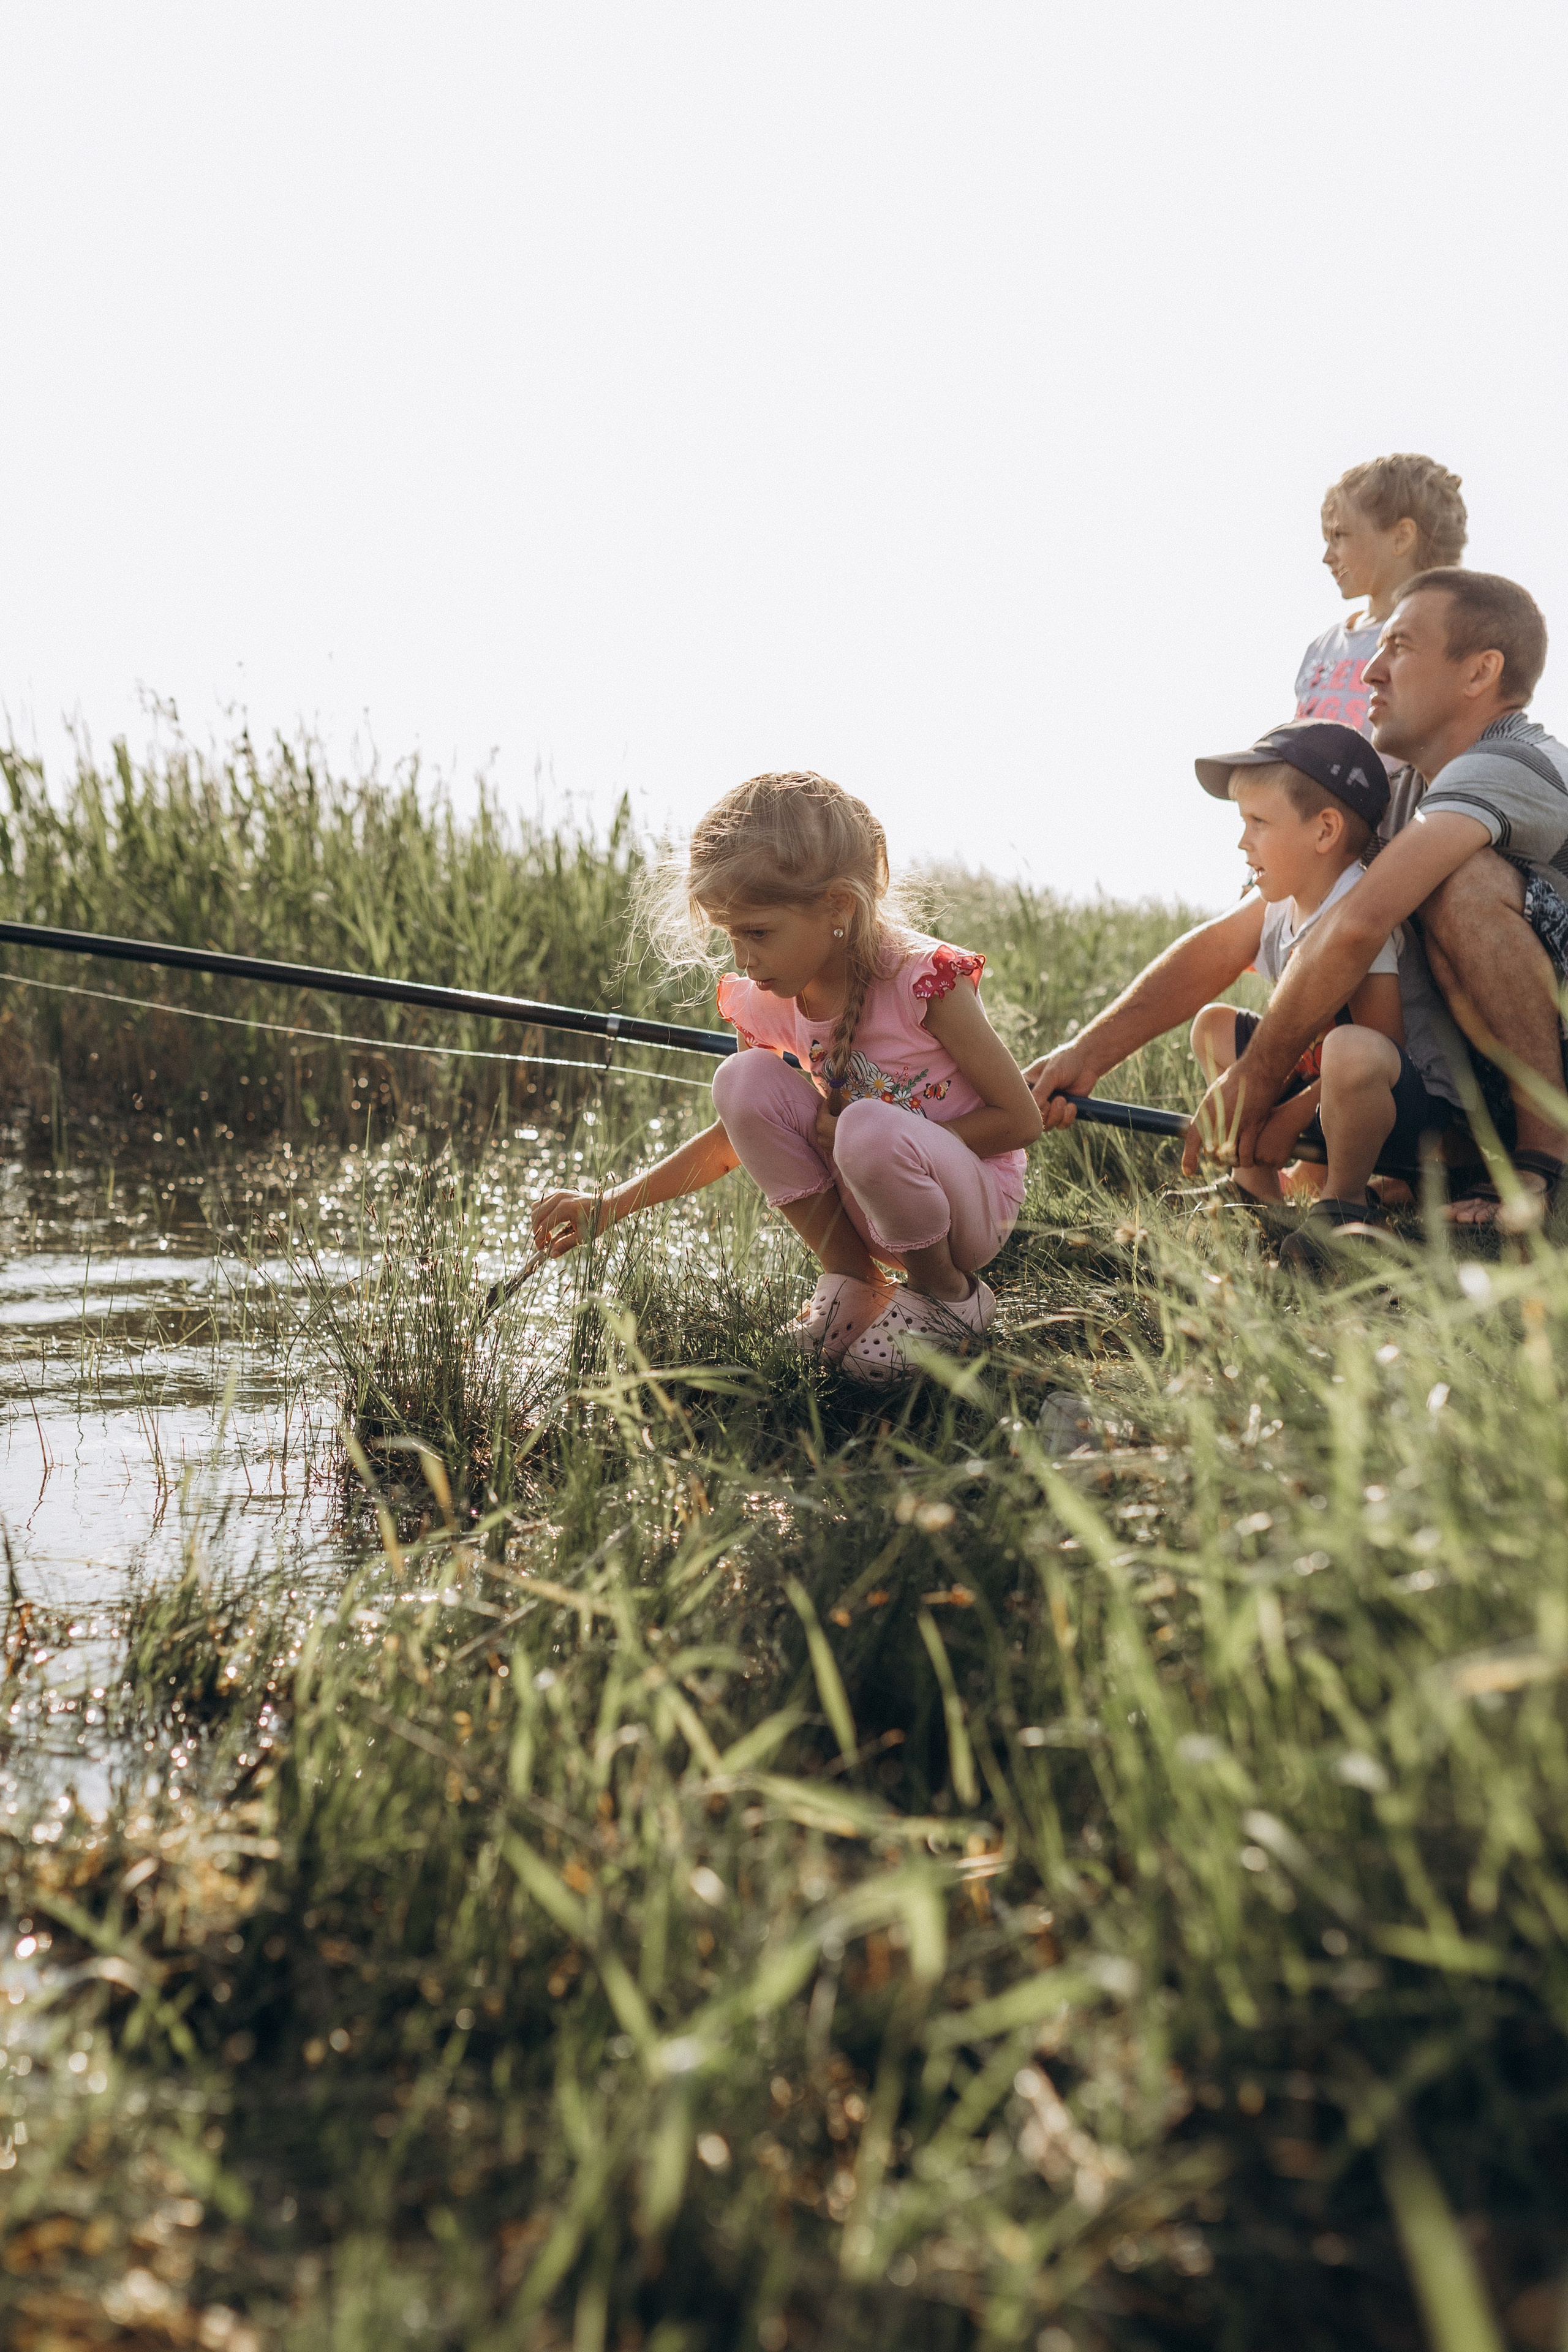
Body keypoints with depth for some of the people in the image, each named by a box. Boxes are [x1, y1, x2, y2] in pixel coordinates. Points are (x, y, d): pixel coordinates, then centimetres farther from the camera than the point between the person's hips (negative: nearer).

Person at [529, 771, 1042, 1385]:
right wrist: (606, 1207, 1)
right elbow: (738, 1135, 11)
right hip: (864, 1211, 5)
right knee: (744, 1081, -17)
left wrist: (876, 1141, -22)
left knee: (870, 1131, -37)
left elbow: (1020, 1119, -16)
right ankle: (851, 1281, -3)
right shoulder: (766, 1005, -5)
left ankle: (948, 1293, -7)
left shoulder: (924, 979, -22)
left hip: (978, 1204, -5)